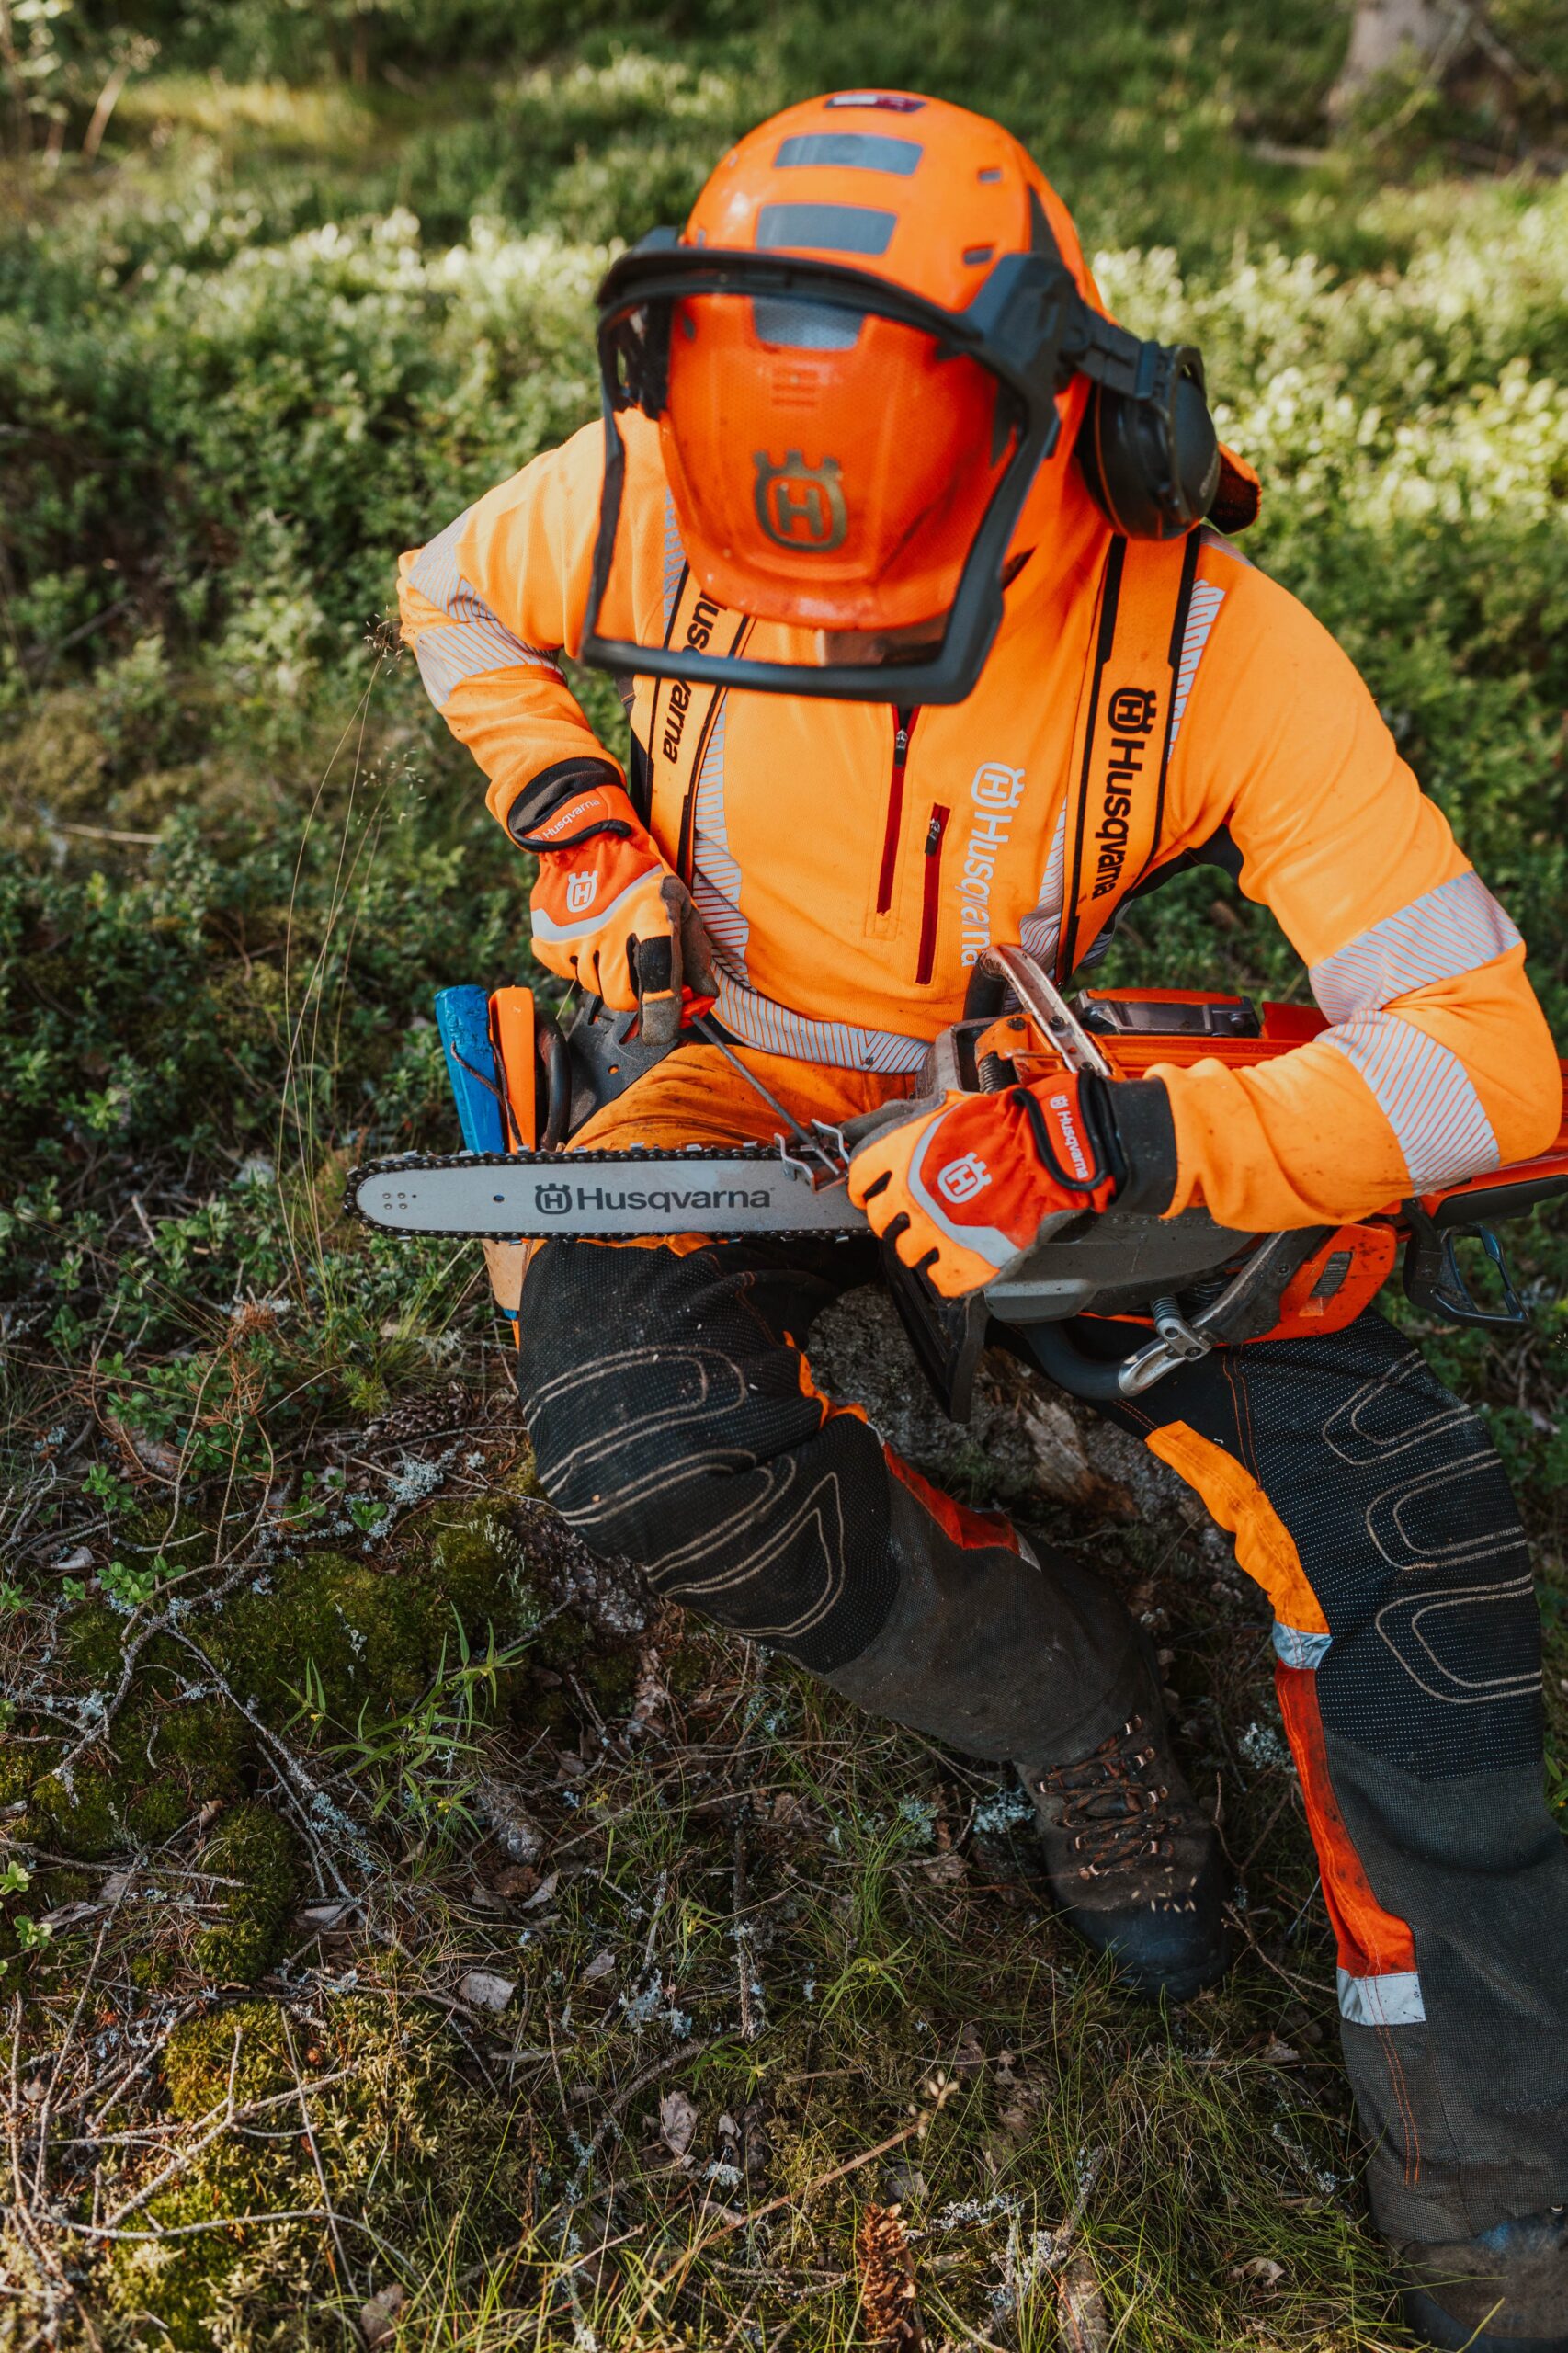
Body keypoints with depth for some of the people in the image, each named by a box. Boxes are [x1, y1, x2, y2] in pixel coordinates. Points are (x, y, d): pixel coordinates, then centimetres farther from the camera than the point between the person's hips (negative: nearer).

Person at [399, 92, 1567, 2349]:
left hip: (1090, 1105, -1)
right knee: (631, 1422, -30)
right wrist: (569, 810, -12)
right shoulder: (645, 498, -19)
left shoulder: (1213, 646, -27)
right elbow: (449, 595, 7)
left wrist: (1105, 1144, -42)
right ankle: (1077, 1701, -3)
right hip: (758, 1076, 2)